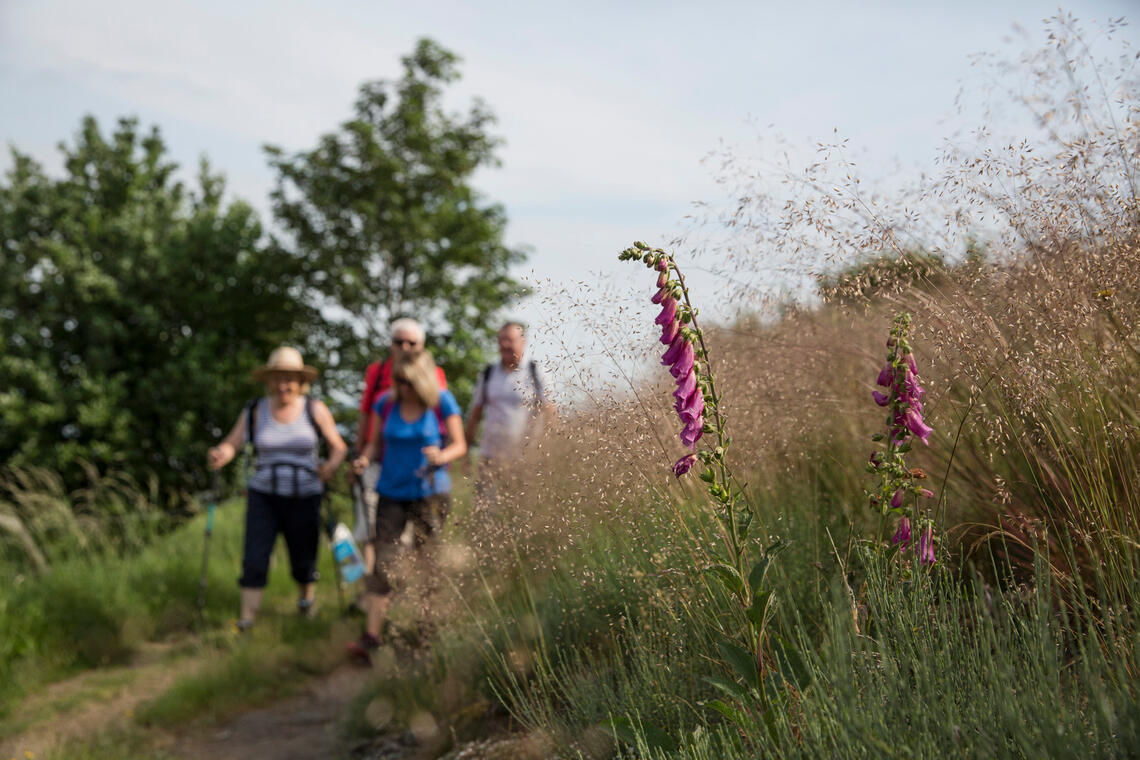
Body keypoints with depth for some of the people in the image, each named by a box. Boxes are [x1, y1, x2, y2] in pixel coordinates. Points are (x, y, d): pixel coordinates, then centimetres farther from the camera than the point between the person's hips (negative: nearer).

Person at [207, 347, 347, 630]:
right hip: (263, 497, 0)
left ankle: (306, 597, 41)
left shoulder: (315, 410, -3)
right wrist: (219, 456, -29)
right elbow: (231, 444, -6)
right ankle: (245, 622, -3)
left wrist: (331, 466, -19)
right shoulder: (255, 411, -1)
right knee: (254, 560, -9)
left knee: (303, 561, 9)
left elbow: (339, 447, 2)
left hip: (304, 498, 0)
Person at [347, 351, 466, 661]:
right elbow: (376, 443, 12)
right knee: (383, 562, -7)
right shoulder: (386, 404, 2)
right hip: (392, 492, 2)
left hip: (430, 493, -2)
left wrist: (442, 456, -23)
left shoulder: (442, 403, -5)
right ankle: (371, 635, -9)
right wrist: (365, 458, -10)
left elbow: (460, 445, -1)